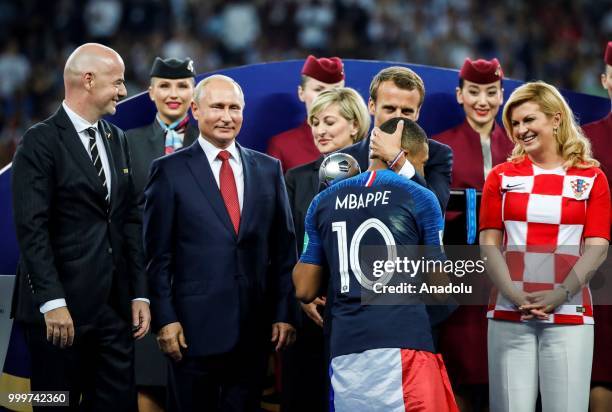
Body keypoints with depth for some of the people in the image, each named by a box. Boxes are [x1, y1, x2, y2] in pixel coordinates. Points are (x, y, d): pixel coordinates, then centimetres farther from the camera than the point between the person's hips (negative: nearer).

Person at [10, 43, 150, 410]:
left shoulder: (117, 139, 15)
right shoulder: (41, 142, -8)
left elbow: (130, 221, 15)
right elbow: (32, 228, -14)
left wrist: (140, 294, 8)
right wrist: (52, 303, -20)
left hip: (115, 306, 6)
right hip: (60, 308, -6)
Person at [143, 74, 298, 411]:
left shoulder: (268, 169, 10)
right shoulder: (170, 170, 0)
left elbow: (283, 248, 11)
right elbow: (157, 254, -2)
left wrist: (285, 312, 5)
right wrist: (165, 319, -8)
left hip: (254, 328, 3)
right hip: (195, 326, -3)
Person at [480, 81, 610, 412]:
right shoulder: (502, 177, 10)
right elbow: (489, 244, 5)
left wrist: (559, 294, -13)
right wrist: (514, 295, -10)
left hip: (569, 314, -1)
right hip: (509, 313, 1)